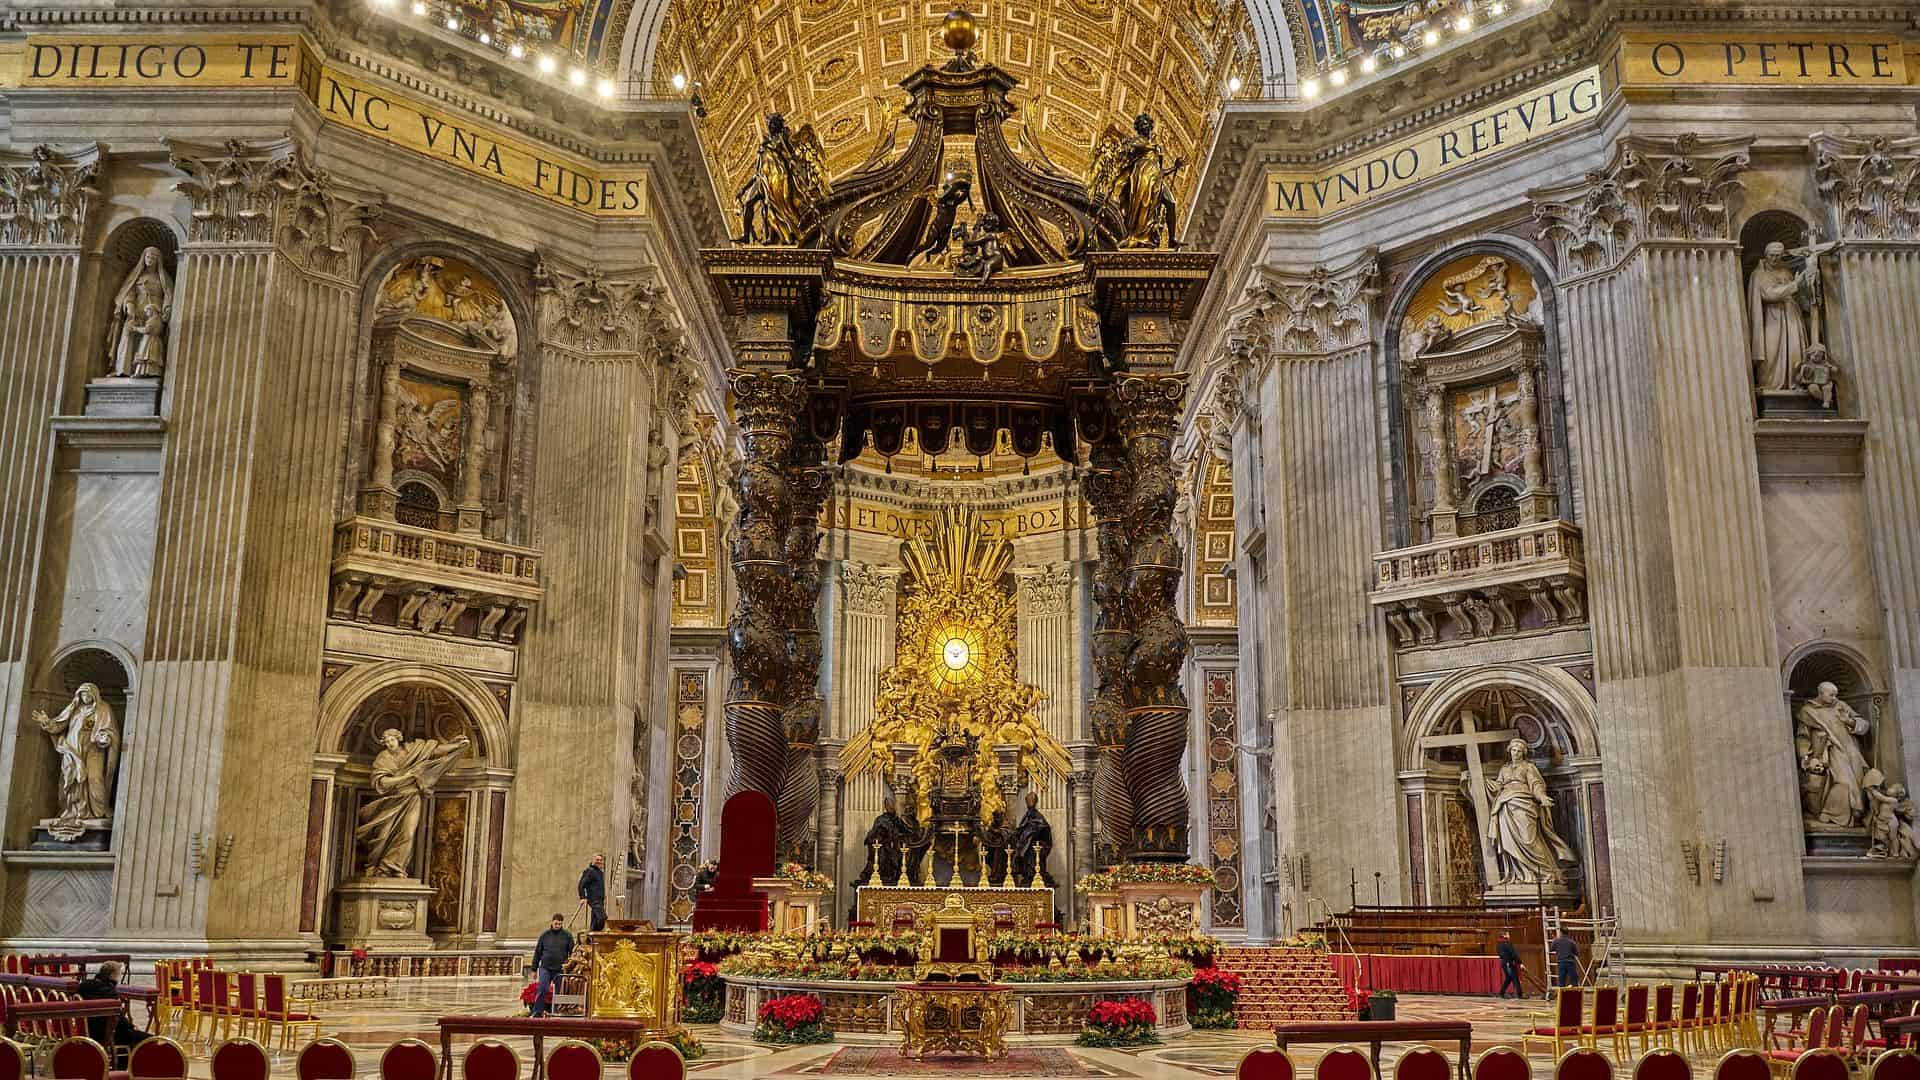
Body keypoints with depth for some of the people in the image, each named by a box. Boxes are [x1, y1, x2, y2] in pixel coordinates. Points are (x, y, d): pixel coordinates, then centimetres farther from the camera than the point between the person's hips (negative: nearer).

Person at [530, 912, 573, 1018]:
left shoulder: (567, 936, 5)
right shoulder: (545, 935, 8)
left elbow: (572, 953, 5)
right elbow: (537, 952, 11)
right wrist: (534, 968, 8)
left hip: (560, 969, 0)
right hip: (545, 968, 0)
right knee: (541, 990, -11)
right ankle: (537, 1013, -7)